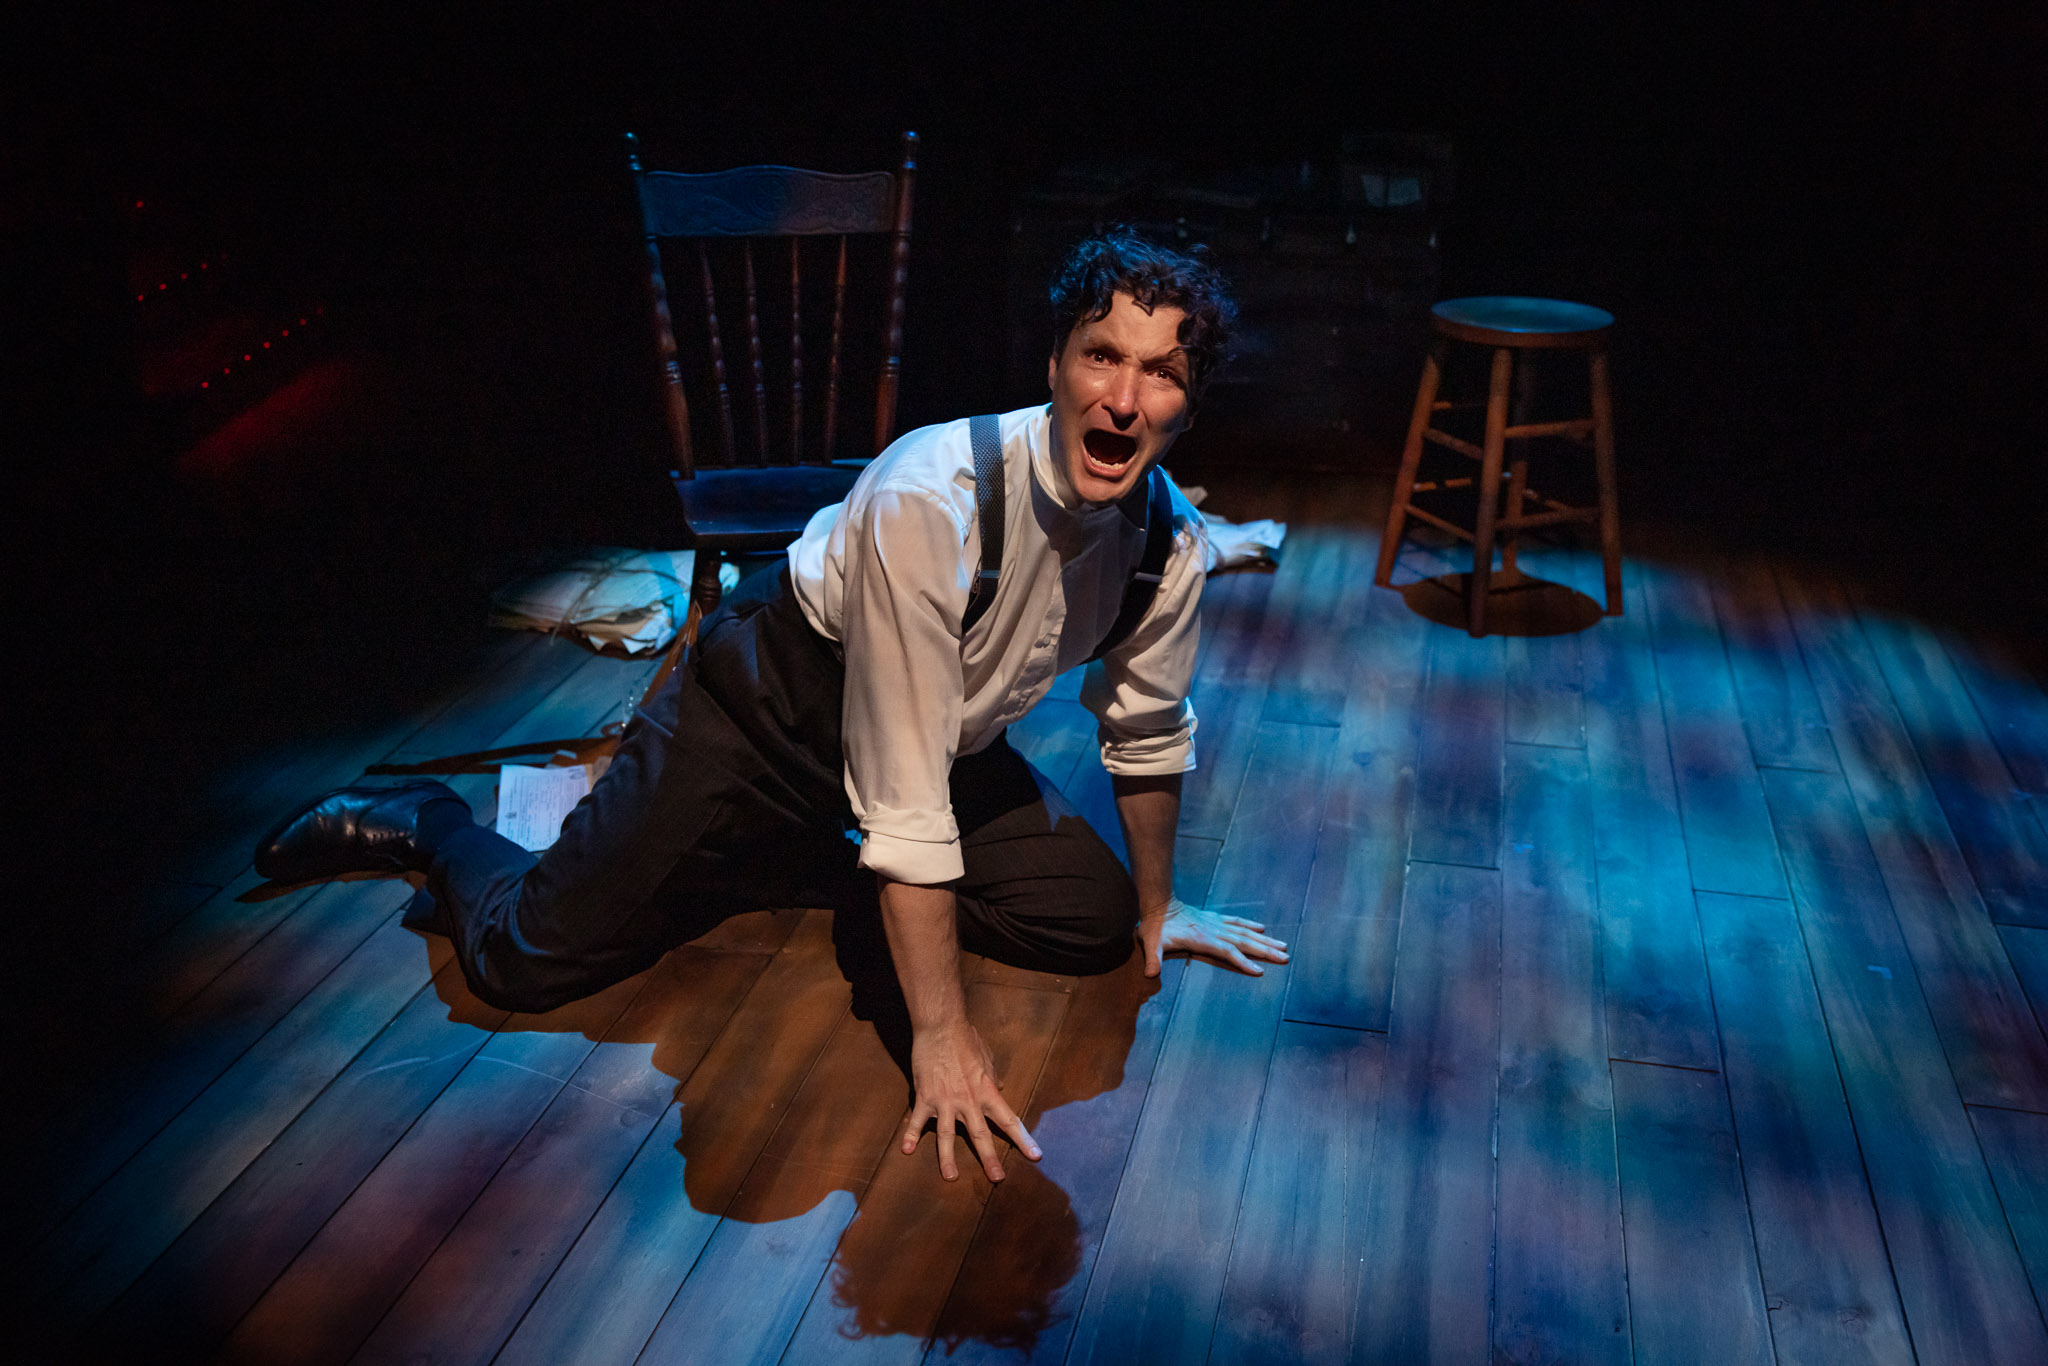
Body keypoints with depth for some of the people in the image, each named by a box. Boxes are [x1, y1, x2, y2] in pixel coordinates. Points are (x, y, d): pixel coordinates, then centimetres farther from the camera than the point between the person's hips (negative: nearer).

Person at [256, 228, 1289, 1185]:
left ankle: (813, 858, 16)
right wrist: (939, 1033, -29)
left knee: (1092, 923, -2)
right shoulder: (928, 499, -37)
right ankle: (429, 830, 29)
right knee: (531, 957, -7)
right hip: (773, 698, -6)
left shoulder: (1170, 541, -17)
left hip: (954, 732, 6)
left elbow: (1147, 733, 3)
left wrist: (1156, 908, 13)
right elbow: (903, 800, -34)